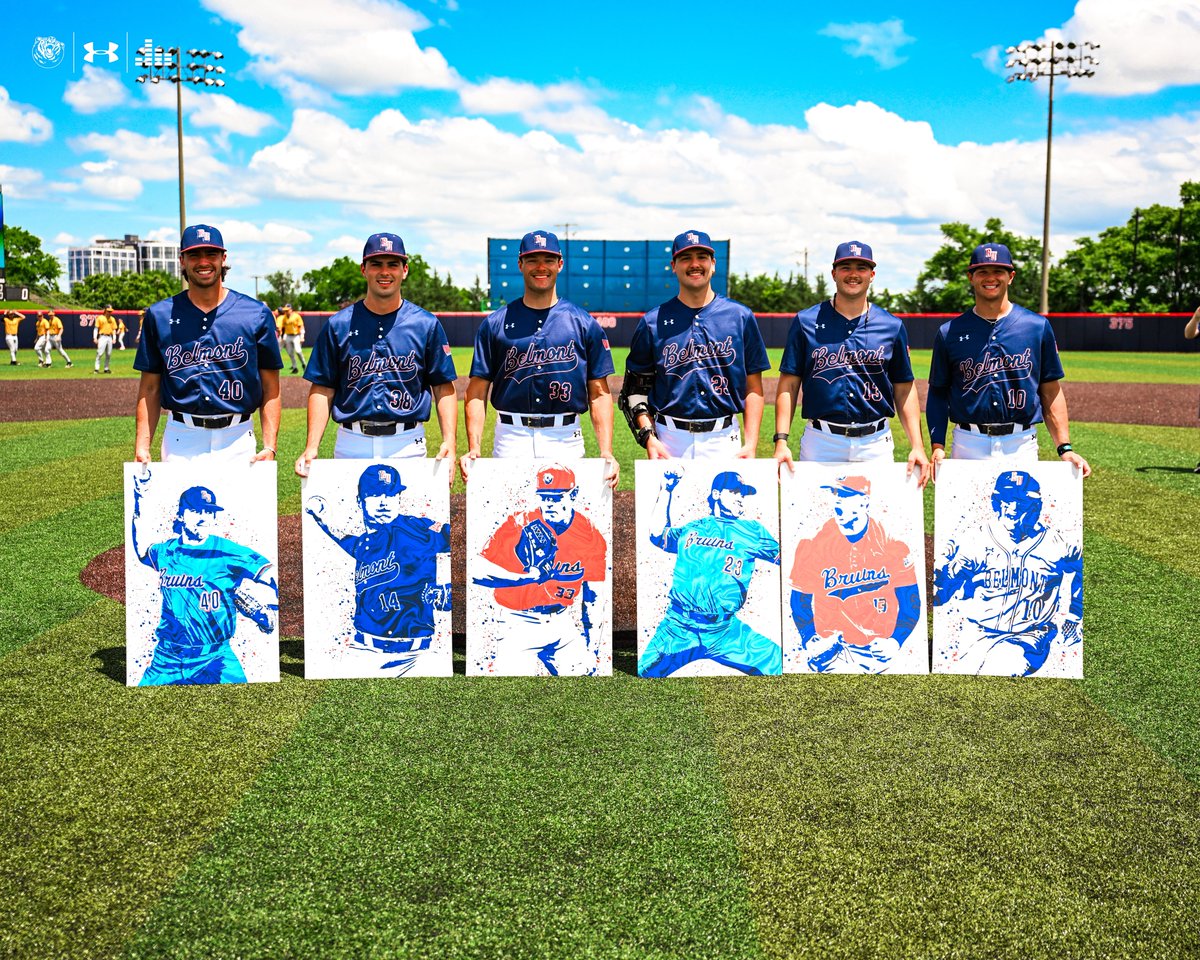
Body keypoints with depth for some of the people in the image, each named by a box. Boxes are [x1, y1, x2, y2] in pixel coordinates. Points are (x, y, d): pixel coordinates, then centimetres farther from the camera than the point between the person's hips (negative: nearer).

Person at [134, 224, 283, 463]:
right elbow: (150, 388, 8)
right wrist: (142, 446, -1)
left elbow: (270, 388, 2)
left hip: (237, 439, -1)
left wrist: (269, 447, -7)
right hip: (181, 440, 1)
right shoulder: (160, 315, 6)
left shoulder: (257, 314, 2)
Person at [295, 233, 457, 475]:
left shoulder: (426, 325, 4)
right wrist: (312, 447, -7)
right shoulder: (339, 325, 5)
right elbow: (322, 389, 4)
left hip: (408, 445, 0)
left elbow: (443, 387, 4)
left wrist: (449, 442, -9)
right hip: (351, 444, 1)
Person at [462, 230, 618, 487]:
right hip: (511, 437, 0)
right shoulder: (496, 323, 7)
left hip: (566, 439, 0)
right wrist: (474, 448, -7)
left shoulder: (584, 323, 7)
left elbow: (599, 393, 5)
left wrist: (606, 452, -6)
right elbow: (478, 390, 5)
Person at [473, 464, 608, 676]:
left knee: (585, 671, 0)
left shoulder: (590, 537, -2)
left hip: (562, 622, 3)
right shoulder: (519, 526, -12)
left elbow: (593, 594, 6)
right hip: (519, 624, -3)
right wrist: (529, 577, -23)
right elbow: (480, 571, -16)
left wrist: (592, 643, 4)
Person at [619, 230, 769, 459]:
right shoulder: (653, 322, 5)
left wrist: (751, 443, -4)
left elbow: (753, 387, 5)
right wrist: (649, 438, -6)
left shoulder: (741, 317, 5)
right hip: (669, 440, 0)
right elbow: (636, 387, 7)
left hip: (724, 440, 0)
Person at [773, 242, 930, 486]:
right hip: (821, 442, -1)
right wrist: (781, 441, -8)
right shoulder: (807, 321, 4)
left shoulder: (893, 326, 8)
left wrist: (917, 447, -2)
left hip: (876, 444, 1)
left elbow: (904, 390, 9)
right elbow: (789, 384, 2)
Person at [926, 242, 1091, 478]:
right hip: (968, 445, 0)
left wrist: (1064, 448, -2)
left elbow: (1051, 391, 6)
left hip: (1021, 444, 0)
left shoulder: (1038, 326, 5)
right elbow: (938, 392, 8)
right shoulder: (950, 332, 5)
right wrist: (937, 446, -5)